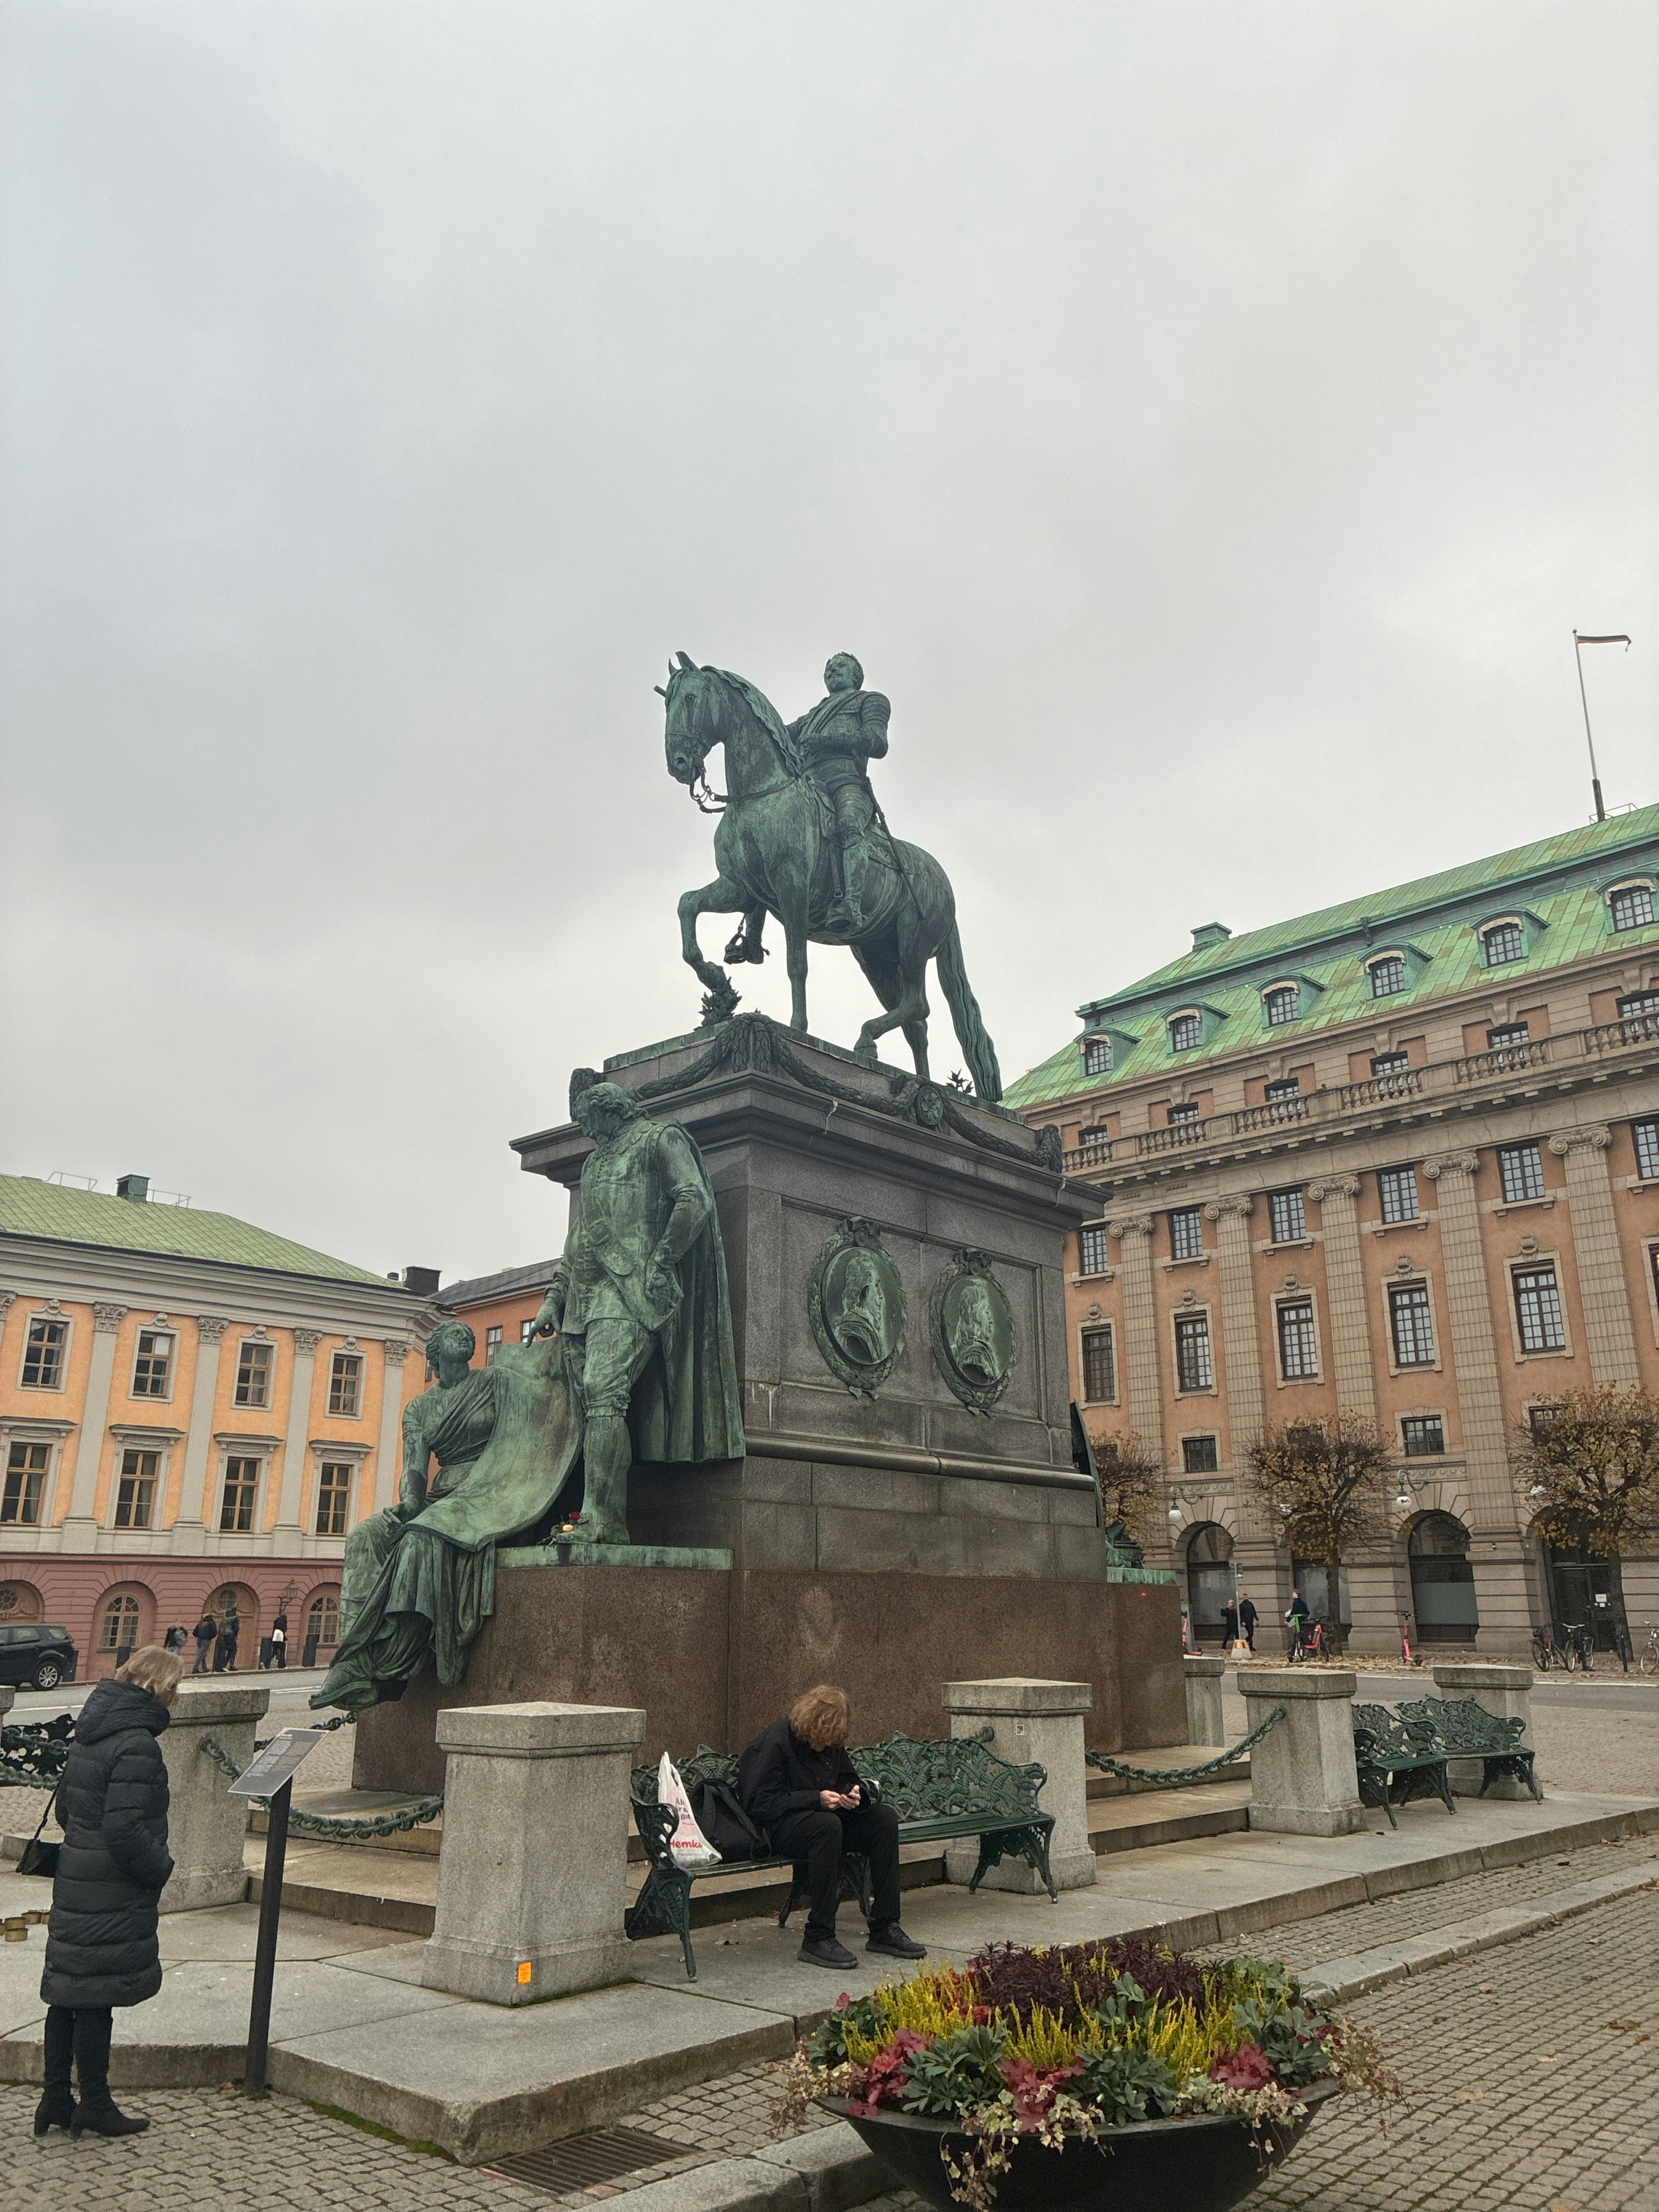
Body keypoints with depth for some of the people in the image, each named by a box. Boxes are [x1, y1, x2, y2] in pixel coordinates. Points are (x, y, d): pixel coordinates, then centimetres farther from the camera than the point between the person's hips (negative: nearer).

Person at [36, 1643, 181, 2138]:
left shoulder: (88, 1733, 7)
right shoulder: (136, 1745, -23)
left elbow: (65, 1806, 15)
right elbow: (124, 1831, -26)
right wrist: (160, 1867, -11)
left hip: (76, 1879, 9)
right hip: (114, 1893, -9)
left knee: (67, 1992, 16)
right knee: (97, 1995, 2)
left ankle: (56, 2099, 26)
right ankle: (95, 2105, 14)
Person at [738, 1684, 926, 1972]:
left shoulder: (831, 1742, 5)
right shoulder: (775, 1743, -18)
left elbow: (848, 1779, 20)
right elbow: (759, 1803, -21)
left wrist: (855, 1794, -6)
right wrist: (816, 1799, -26)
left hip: (826, 1816, 8)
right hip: (778, 1828, -7)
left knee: (885, 1818, -13)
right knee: (827, 1826, -38)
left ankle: (885, 1928, -10)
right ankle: (817, 1938, -30)